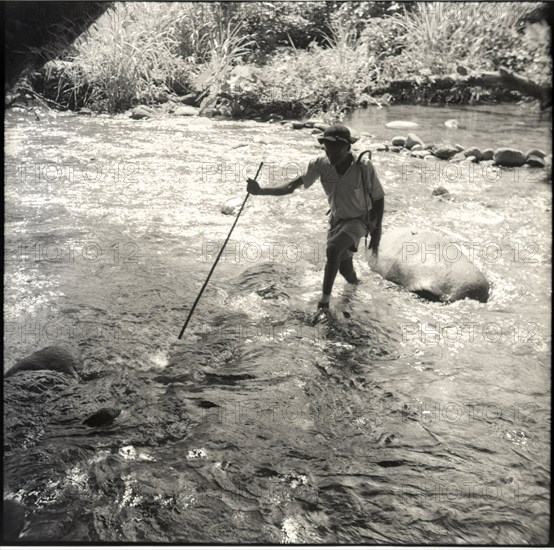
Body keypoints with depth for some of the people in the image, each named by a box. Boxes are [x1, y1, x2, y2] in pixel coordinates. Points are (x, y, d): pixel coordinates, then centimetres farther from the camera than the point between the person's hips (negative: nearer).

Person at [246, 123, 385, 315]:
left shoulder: (364, 168, -28)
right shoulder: (320, 165, -21)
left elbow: (379, 199, -15)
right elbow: (292, 187, -21)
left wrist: (376, 235, -14)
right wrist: (261, 191, -35)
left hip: (360, 219, -4)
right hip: (337, 218, 4)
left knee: (333, 248, -30)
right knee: (343, 265, 16)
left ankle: (325, 298, -17)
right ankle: (354, 281, 53)